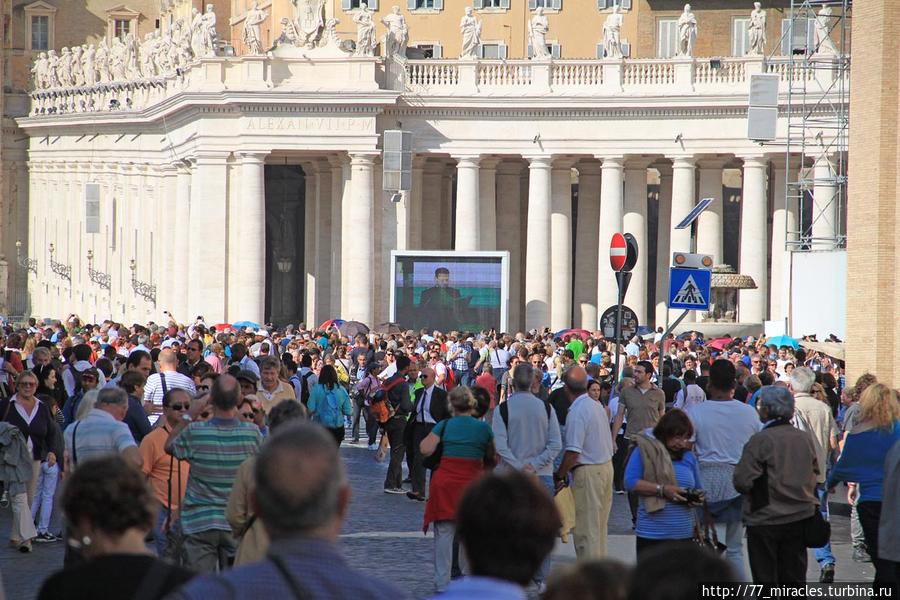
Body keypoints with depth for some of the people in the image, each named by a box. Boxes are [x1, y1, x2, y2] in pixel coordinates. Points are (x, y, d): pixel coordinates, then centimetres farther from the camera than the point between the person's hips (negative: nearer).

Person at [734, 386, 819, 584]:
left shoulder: (759, 440, -16)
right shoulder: (805, 438, 3)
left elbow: (742, 482, -18)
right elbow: (815, 474, 12)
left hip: (765, 520, -5)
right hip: (800, 516, 5)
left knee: (765, 577, 3)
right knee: (794, 576, 13)